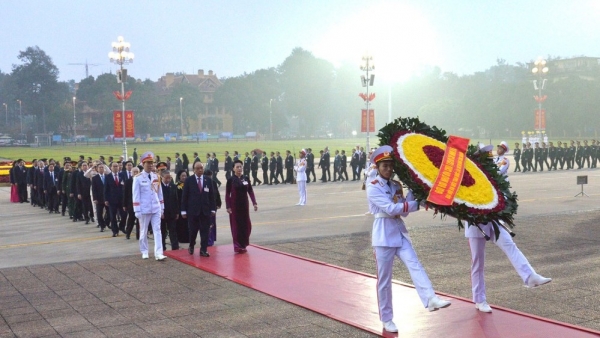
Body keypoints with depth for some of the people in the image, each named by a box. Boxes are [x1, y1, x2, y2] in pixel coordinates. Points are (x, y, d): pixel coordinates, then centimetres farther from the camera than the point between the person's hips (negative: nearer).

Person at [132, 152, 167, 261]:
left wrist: (162, 207, 11)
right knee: (144, 231, 9)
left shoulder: (156, 177, 6)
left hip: (156, 209, 3)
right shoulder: (138, 178, -6)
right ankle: (144, 252, 23)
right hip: (144, 209, -3)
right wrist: (137, 210, -11)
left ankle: (158, 253, -8)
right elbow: (135, 195, -8)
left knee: (157, 230, -4)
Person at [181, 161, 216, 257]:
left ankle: (203, 250, 6)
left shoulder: (208, 180, 7)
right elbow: (184, 196, -1)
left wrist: (213, 209, 2)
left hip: (205, 210, 2)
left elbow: (212, 196, 8)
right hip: (193, 210, -2)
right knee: (193, 230, 5)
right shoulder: (189, 180, 0)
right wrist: (184, 210, -5)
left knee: (205, 231, 0)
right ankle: (191, 246, 29)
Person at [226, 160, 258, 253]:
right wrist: (228, 207, -12)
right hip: (234, 205, -4)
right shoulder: (230, 180, -7)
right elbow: (227, 194, -6)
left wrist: (254, 203, -2)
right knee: (236, 225, 0)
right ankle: (238, 246, 6)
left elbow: (250, 191, 6)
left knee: (246, 224, 6)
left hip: (244, 204, 4)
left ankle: (243, 244, 20)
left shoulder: (246, 178, 2)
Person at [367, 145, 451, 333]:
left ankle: (431, 300, -31)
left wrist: (412, 192, -5)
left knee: (415, 265, -16)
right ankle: (387, 319, 14)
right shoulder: (373, 187, -10)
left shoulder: (396, 186, 10)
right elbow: (391, 209, -20)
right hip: (384, 235, -5)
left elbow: (403, 210, 4)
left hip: (400, 232, 6)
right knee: (384, 279, 2)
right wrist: (417, 204, -21)